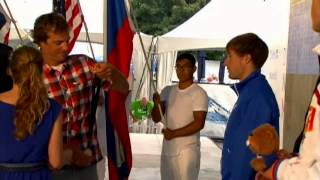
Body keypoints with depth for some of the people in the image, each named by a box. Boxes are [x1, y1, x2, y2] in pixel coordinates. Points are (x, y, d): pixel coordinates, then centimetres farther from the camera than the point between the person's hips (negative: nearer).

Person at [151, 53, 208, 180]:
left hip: (187, 150, -6)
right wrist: (156, 104, -14)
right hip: (167, 149, 6)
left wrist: (174, 133, -19)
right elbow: (156, 119, 6)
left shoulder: (199, 93, -8)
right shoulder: (167, 91, 9)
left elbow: (199, 123, -15)